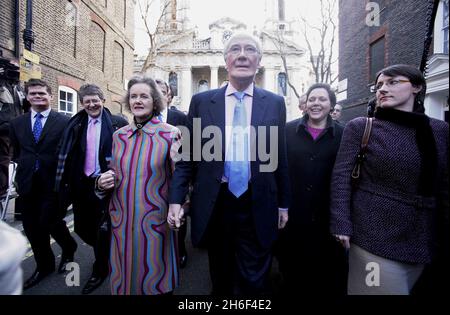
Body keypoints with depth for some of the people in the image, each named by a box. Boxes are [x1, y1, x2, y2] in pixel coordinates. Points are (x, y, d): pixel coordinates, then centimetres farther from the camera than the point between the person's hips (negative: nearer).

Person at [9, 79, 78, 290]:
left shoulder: (64, 121, -4)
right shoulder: (17, 123, 10)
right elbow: (16, 153, 20)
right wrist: (23, 165, 7)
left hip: (53, 182, -5)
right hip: (28, 183, 5)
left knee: (49, 222, -3)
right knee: (32, 227, 11)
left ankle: (68, 248, 30)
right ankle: (44, 266, 31)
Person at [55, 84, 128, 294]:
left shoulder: (117, 123, -7)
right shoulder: (76, 125, 8)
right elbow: (67, 156, 7)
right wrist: (66, 183, 2)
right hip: (82, 184, 5)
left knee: (102, 229, 5)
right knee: (82, 226, 15)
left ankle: (100, 270, 28)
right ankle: (106, 251, 44)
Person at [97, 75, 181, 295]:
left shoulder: (170, 134, -9)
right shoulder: (118, 135, 5)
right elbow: (114, 174, 16)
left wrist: (178, 161, -25)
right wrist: (102, 182, -3)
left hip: (155, 222, -4)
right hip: (122, 221, 4)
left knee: (155, 279, 13)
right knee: (124, 277, 20)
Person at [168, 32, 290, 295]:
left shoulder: (275, 103, 2)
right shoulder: (201, 101, 1)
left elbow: (280, 157, 5)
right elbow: (188, 155, 2)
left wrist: (283, 204, 8)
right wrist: (176, 199, -4)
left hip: (258, 206, 0)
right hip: (214, 205, 1)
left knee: (255, 282, 11)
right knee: (220, 280, 21)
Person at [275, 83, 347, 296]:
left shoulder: (342, 134, -2)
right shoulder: (288, 130, -1)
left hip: (327, 218, 0)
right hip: (291, 216, 0)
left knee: (328, 277, 17)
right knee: (291, 272, 19)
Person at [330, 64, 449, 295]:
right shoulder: (360, 127, -5)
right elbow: (341, 177, -8)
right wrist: (341, 224, -14)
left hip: (424, 241, 4)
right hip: (374, 236, -4)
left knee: (408, 288, 19)